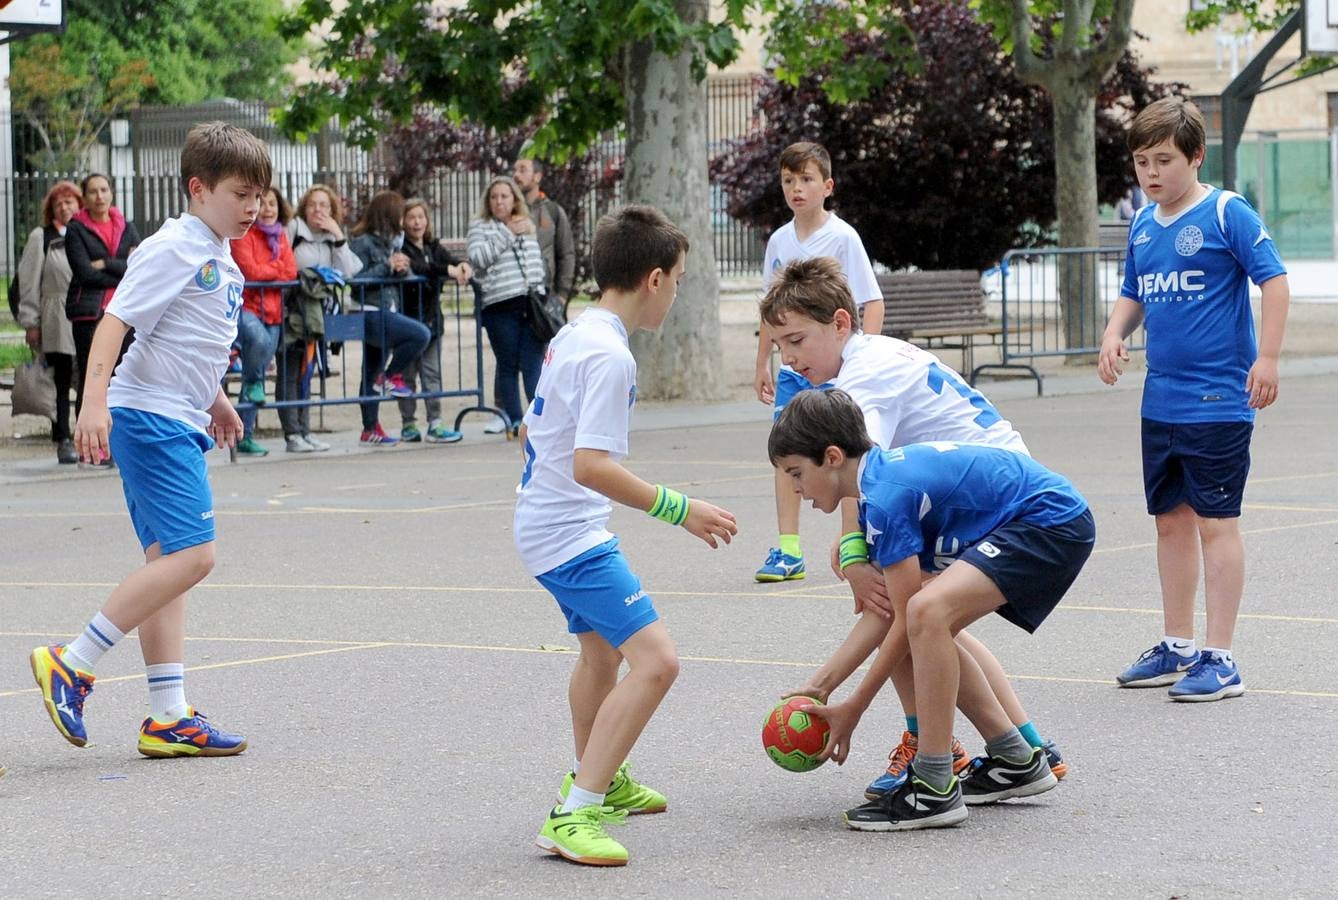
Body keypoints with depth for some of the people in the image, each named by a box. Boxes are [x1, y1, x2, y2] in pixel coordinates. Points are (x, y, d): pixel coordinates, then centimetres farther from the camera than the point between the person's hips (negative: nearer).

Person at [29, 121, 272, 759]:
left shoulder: (219, 258, 16)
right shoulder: (172, 248, -13)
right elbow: (115, 322, -19)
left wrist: (215, 399, 38)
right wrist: (94, 403, -28)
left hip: (176, 424, 10)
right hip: (149, 419, -10)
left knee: (168, 561, 7)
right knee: (191, 554, -17)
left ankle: (169, 717, 7)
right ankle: (71, 665, -12)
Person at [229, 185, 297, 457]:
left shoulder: (281, 236, 14)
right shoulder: (243, 234, -5)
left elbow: (291, 272, 3)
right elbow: (249, 270, -16)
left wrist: (264, 271, -9)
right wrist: (277, 269, -3)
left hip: (271, 312, 6)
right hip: (244, 307, -6)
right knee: (259, 338, -38)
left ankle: (245, 437, 12)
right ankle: (252, 382, -7)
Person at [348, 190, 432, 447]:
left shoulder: (391, 242, 15)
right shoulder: (362, 243, -11)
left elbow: (400, 277, 20)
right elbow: (356, 279, -19)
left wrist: (402, 267, -2)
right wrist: (387, 266, -17)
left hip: (385, 312, 9)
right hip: (369, 312, -9)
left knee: (373, 373, 12)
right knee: (420, 334, -23)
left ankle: (371, 430, 17)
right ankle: (392, 377, -6)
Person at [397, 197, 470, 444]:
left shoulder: (433, 247, 14)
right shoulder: (400, 247, -6)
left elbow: (452, 262, 3)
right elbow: (414, 267, -24)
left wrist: (463, 266, -21)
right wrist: (447, 270, -33)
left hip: (431, 316, 5)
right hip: (407, 317, -5)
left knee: (432, 372, 3)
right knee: (408, 374, 2)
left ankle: (435, 423, 2)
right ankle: (408, 424, 9)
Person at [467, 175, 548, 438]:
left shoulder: (527, 227, 20)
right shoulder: (480, 228, 6)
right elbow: (477, 258, -11)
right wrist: (507, 234, -9)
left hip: (532, 304, 3)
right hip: (501, 307, -3)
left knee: (534, 364, -6)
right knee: (508, 365, 1)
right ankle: (514, 420, 6)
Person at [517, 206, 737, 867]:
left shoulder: (571, 337, 8)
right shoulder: (609, 355, -21)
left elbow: (531, 432, 20)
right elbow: (591, 466, -28)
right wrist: (679, 509, -24)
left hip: (545, 525, 11)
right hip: (573, 534, -11)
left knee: (601, 647, 31)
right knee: (654, 660, -20)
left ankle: (597, 781, 53)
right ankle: (573, 817, -22)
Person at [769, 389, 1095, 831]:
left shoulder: (887, 496, -19)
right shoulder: (882, 480, 11)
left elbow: (905, 619, -15)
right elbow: (885, 615, 16)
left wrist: (853, 709, -7)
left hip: (1053, 524, -11)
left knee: (927, 613, -27)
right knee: (927, 626, 16)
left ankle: (935, 790, -21)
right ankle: (1015, 762, 24)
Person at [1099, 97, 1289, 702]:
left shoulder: (1226, 214, -9)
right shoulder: (1143, 225, 11)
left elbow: (1273, 279, -12)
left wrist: (1267, 358, -19)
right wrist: (1115, 333, 3)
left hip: (1219, 399, -7)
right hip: (1161, 401, 7)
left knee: (1216, 522, -4)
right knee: (1171, 519, 14)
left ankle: (1219, 659, 0)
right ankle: (1177, 647, 25)